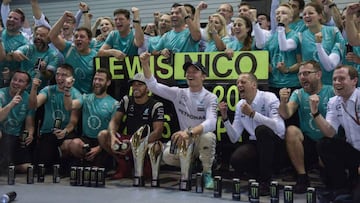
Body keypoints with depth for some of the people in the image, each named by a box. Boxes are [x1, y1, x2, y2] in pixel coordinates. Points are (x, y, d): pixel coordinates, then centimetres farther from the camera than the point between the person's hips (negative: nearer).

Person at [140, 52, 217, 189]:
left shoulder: (210, 98, -11)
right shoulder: (179, 93, 1)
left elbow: (211, 122, -28)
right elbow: (153, 86, -4)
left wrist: (189, 132, -46)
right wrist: (145, 65, -20)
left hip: (201, 140, -3)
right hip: (184, 140, 3)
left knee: (208, 136, -37)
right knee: (168, 156, -27)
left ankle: (207, 173, -12)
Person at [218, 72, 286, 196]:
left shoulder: (268, 98, -13)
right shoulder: (240, 105, 5)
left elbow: (280, 129, -29)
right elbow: (234, 138, 4)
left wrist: (252, 114, -31)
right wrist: (225, 118, -9)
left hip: (275, 148, -4)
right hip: (255, 145, 4)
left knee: (261, 130, -34)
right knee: (235, 160, -26)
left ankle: (265, 180, -18)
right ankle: (262, 176, 4)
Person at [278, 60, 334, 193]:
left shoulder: (332, 92, -3)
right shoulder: (298, 94, 5)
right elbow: (286, 115, -12)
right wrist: (283, 102, -34)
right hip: (308, 143, 2)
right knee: (291, 131, -26)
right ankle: (302, 177, -15)